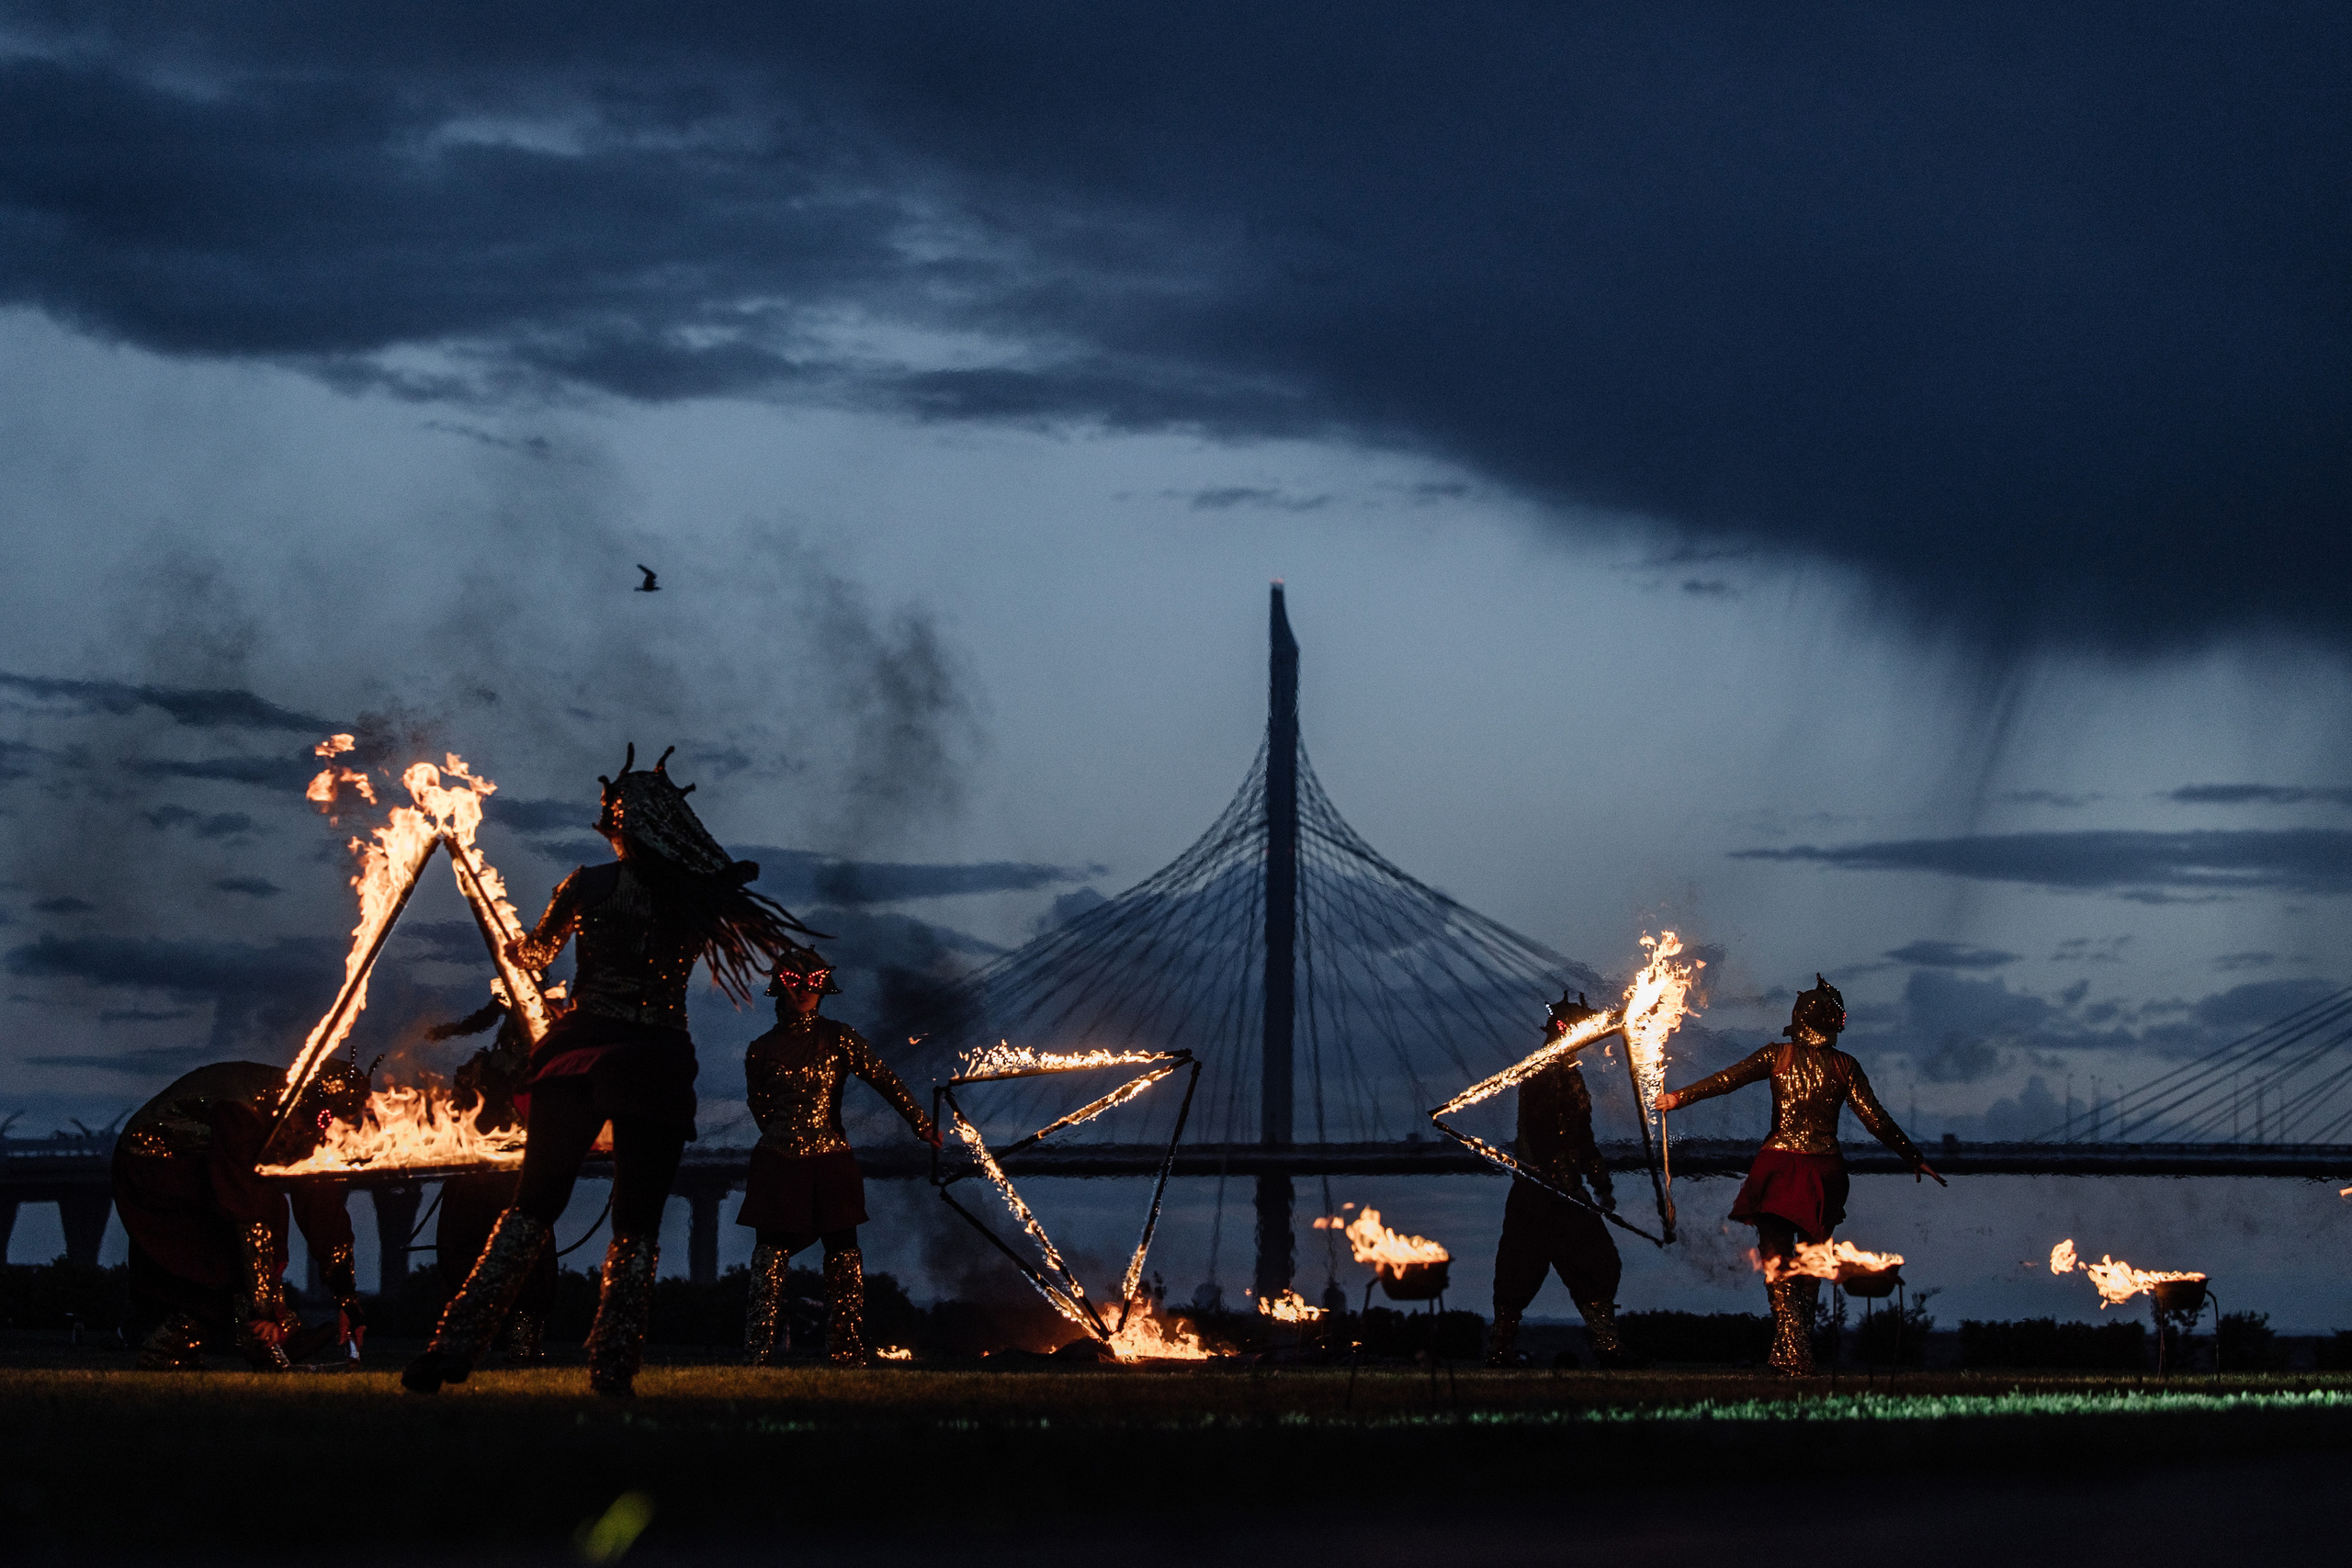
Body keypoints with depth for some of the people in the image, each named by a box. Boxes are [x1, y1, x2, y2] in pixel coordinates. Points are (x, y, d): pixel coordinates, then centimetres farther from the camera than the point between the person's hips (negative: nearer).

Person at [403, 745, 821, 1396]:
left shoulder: (592, 886, -2)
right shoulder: (699, 899, 2)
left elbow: (536, 953, 15)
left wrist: (513, 947, 39)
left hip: (581, 1053, 0)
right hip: (659, 1061, 0)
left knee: (533, 1204, 6)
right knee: (637, 1222, 7)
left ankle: (452, 1350, -3)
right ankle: (613, 1369, -3)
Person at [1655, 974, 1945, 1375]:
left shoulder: (1779, 1056, -3)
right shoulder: (1844, 1067, 0)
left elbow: (1728, 1079, -9)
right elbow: (1876, 1119, -1)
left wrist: (1679, 1098, 2)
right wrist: (1915, 1158, 9)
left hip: (1779, 1167, -2)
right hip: (1825, 1171, 2)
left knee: (1777, 1266, -1)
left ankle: (1793, 1355, -16)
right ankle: (1797, 1351, 22)